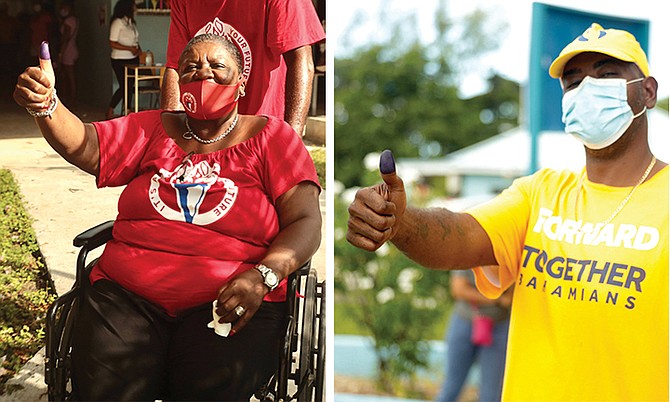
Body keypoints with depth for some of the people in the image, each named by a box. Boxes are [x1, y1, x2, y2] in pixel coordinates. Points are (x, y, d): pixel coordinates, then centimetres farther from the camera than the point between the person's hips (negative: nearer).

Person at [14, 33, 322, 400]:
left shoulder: (270, 137, 10)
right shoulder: (153, 130, 19)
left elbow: (305, 221, 0)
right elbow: (83, 145, 4)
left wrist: (263, 276, -18)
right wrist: (45, 106, -18)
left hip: (231, 300, -2)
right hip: (127, 294, 2)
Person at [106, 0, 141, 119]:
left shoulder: (131, 22, 12)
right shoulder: (118, 23, -11)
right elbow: (112, 43, -15)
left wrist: (139, 49, -1)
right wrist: (130, 49, -20)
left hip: (133, 59, 7)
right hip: (120, 60, -7)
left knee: (130, 86, 6)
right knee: (124, 86, -8)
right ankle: (109, 112, 2)